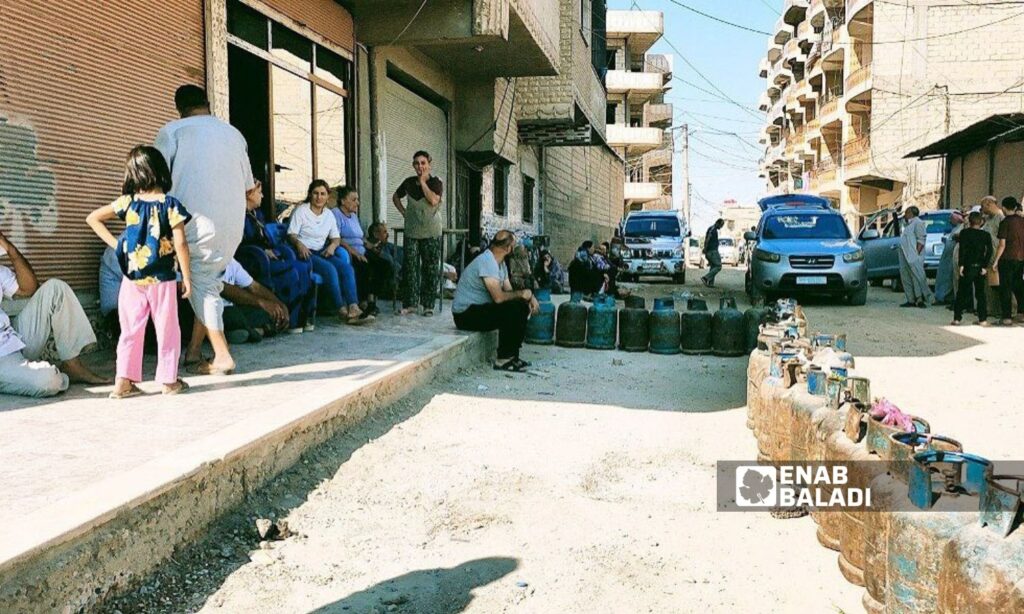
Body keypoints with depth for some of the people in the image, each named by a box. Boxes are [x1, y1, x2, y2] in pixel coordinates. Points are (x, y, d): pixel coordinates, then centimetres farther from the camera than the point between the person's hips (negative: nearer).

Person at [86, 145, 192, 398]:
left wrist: (114, 242, 7)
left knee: (131, 330, 10)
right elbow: (180, 244, -12)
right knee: (167, 329, 8)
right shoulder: (171, 205, -8)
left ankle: (124, 381, 10)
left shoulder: (128, 202, 1)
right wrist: (187, 277, -5)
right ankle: (169, 380, 13)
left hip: (133, 279, 3)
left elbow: (92, 219, 6)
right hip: (162, 280, -3)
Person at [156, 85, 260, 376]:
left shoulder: (172, 131, 0)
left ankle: (222, 357, -1)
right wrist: (253, 191, 43)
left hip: (198, 220, -5)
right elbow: (248, 186, 21)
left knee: (201, 285, 3)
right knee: (208, 282, 14)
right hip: (233, 223, 5)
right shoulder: (234, 133, 14)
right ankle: (194, 351, 15)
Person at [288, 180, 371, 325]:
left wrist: (332, 245, -7)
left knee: (347, 268, -21)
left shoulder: (329, 214, 17)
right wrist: (299, 244, -28)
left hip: (322, 252, 6)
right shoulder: (301, 210, 1)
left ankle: (353, 308, -33)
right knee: (329, 269, -32)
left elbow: (336, 237, 17)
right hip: (304, 253, -5)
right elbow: (292, 234, -7)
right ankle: (342, 310, -31)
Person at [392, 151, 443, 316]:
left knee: (431, 268, -1)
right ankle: (409, 303, 5)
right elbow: (396, 197, 25)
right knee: (409, 266, -1)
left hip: (431, 232, -3)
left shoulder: (436, 183, -2)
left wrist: (422, 182, -12)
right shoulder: (409, 183, 8)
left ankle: (428, 305, 6)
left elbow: (433, 200, -20)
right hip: (412, 232, 3)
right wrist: (403, 212, 10)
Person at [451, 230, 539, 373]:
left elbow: (509, 291, 10)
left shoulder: (500, 263, 11)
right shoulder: (486, 261, -22)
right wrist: (522, 294, -16)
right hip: (466, 314, -10)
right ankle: (503, 360, -15)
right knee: (512, 309, -25)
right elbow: (498, 297, -30)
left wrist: (529, 297, -9)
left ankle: (512, 356, 5)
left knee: (523, 307, 2)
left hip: (480, 308, 10)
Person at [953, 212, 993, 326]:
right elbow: (989, 251, -5)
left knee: (962, 293, 4)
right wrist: (984, 266, -4)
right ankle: (983, 319, 7)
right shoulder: (985, 235, 3)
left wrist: (961, 265, -11)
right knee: (980, 293, 9)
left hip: (968, 266, -2)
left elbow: (962, 249, -12)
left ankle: (957, 318, 1)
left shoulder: (964, 233, -4)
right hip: (980, 267, 2)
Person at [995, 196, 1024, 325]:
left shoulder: (1005, 222, -12)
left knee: (1005, 288, 0)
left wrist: (996, 260, -8)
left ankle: (1007, 317, -1)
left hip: (1008, 259, -6)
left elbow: (1002, 245, -15)